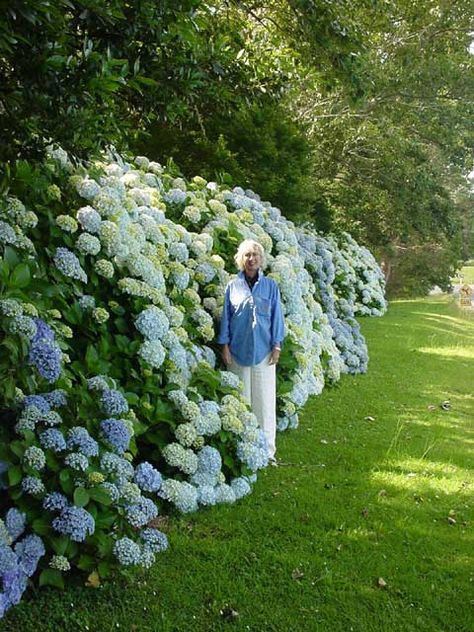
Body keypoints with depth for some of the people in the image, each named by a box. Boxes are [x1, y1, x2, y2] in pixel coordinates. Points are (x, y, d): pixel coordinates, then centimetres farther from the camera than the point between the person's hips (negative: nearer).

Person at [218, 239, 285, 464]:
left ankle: (267, 449, 8)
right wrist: (225, 346, 2)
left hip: (263, 350, 0)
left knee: (265, 399, 1)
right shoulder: (233, 286, 4)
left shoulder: (270, 286, 4)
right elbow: (226, 317, 7)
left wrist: (277, 346, 0)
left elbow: (276, 317, 5)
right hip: (238, 350, 0)